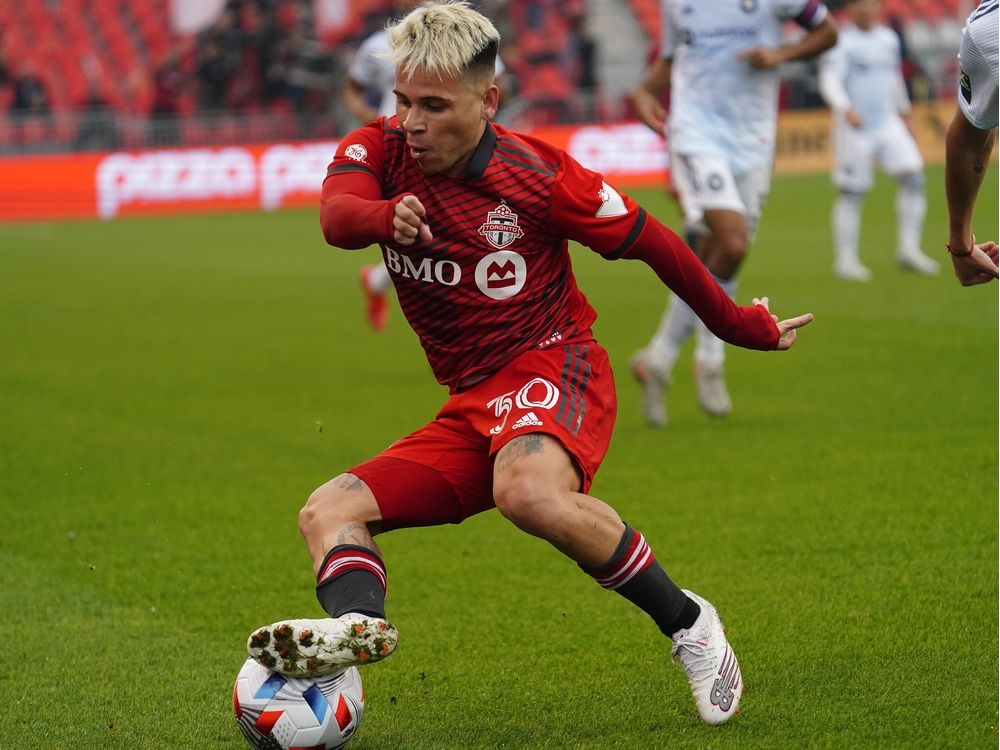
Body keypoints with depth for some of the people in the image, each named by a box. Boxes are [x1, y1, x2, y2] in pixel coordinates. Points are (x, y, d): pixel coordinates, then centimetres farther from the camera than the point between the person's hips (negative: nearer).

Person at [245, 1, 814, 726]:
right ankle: (357, 623, -40)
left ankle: (685, 620, -22)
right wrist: (387, 217, -49)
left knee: (529, 493, -39)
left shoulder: (537, 173, -11)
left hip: (553, 367, -6)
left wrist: (742, 325, 12)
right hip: (471, 408, 6)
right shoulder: (381, 149, -1)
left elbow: (653, 242, 1)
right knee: (326, 512, -8)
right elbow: (336, 212, -24)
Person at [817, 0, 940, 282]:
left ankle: (908, 249, -2)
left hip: (888, 124, 6)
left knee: (913, 177, -8)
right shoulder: (841, 42, -11)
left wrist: (903, 110, 33)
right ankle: (845, 261, 7)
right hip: (854, 129, -6)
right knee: (851, 194, -2)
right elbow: (830, 81, -22)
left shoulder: (888, 39, 11)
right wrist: (845, 110, -38)